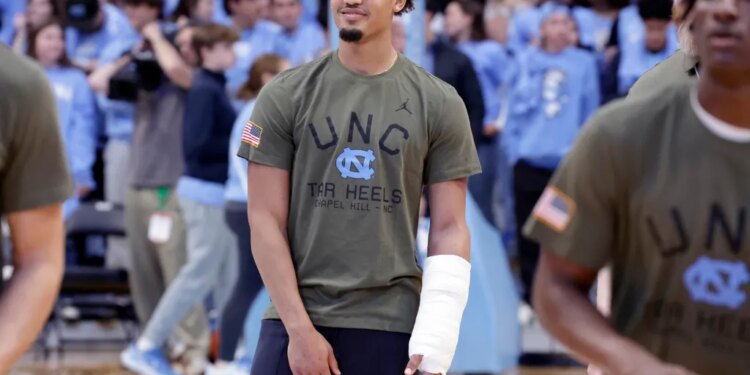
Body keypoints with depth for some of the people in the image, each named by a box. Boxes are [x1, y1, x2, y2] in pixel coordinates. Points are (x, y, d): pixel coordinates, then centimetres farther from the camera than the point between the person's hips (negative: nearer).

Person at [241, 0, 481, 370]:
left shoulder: (437, 103, 4)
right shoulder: (286, 96, 3)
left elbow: (449, 230, 3)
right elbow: (265, 219, 0)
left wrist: (434, 344, -7)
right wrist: (300, 328, -8)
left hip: (390, 326, 0)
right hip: (296, 317, 0)